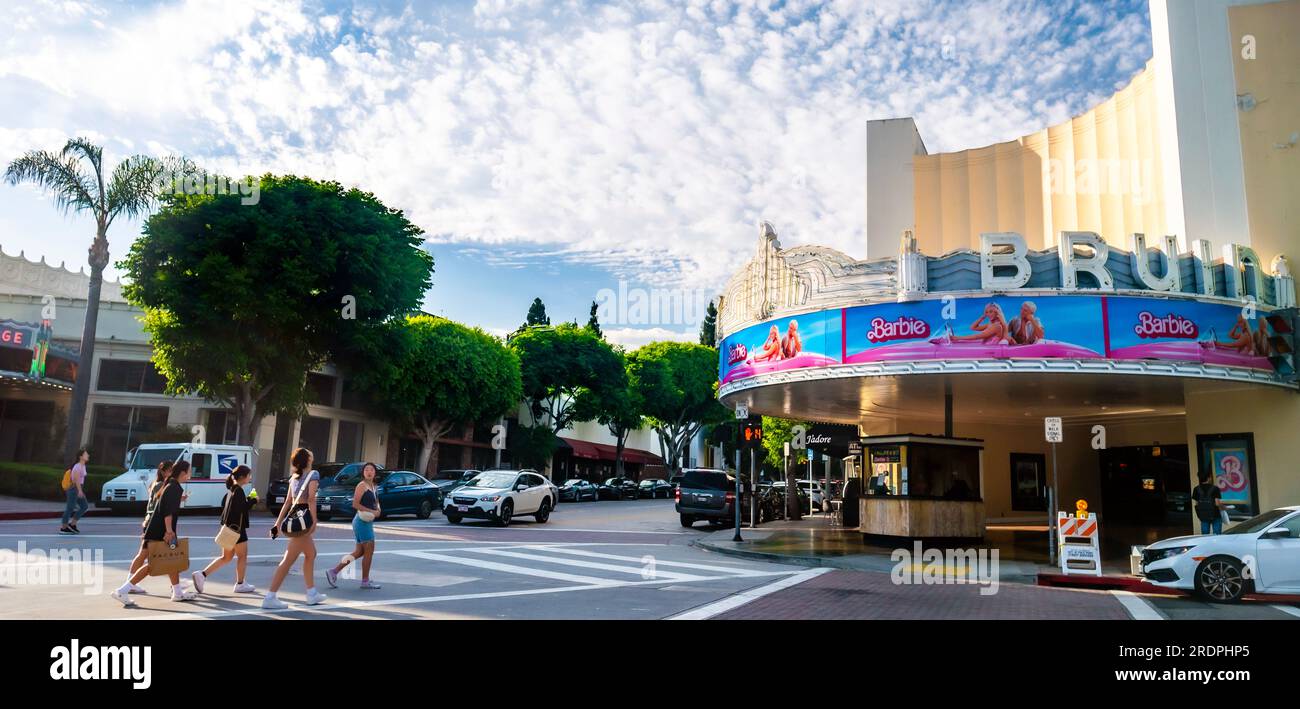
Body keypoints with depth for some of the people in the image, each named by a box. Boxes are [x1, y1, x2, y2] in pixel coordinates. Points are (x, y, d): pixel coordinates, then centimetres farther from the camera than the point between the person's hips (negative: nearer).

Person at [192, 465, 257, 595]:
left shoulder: (231, 489, 12)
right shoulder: (239, 491, -16)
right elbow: (243, 508, -24)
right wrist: (252, 501, -10)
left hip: (228, 527, 9)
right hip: (236, 528, -9)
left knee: (226, 557, 16)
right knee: (242, 556, 5)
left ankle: (202, 575, 6)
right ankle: (240, 584, 12)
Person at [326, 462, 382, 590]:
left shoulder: (373, 487, 14)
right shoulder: (362, 485, -11)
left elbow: (376, 502, 26)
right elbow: (355, 504, -18)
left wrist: (378, 510, 4)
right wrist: (372, 512, -18)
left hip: (368, 522, 9)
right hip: (362, 521, -9)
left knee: (359, 552, 12)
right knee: (369, 550, -3)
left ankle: (334, 571, 16)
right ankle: (365, 581, 8)